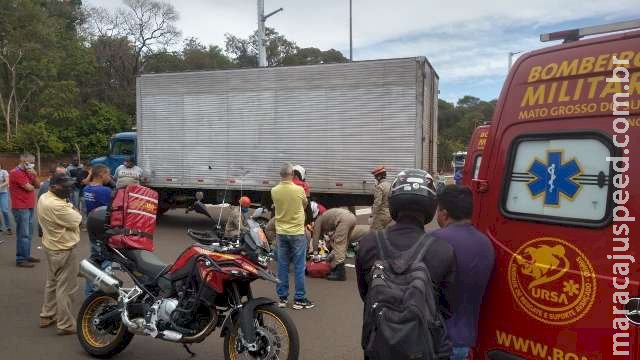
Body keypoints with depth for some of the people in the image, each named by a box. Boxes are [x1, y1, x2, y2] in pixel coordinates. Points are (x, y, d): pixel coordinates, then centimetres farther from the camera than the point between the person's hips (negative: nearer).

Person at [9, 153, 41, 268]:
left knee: (29, 234, 14)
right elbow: (29, 188, -18)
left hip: (29, 207, 9)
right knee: (23, 234, -7)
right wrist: (33, 186, 5)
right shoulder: (16, 173, -13)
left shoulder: (27, 172, 16)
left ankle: (27, 256, 24)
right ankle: (20, 259, -1)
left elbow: (37, 185, 11)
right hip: (21, 208, -9)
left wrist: (35, 175, -5)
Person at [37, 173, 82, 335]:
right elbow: (77, 220, -21)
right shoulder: (57, 205, -29)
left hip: (51, 246, 11)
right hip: (64, 250, -10)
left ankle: (47, 316, 35)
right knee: (65, 288, -1)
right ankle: (66, 325, 8)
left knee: (52, 283, 23)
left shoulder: (44, 198, 4)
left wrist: (69, 208, -7)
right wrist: (74, 210, -4)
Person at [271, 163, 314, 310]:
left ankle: (282, 298, 17)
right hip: (297, 233, -4)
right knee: (299, 267, 4)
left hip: (281, 233, 4)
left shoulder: (274, 191, -5)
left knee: (282, 266, 11)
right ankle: (299, 299, 9)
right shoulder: (299, 190, -14)